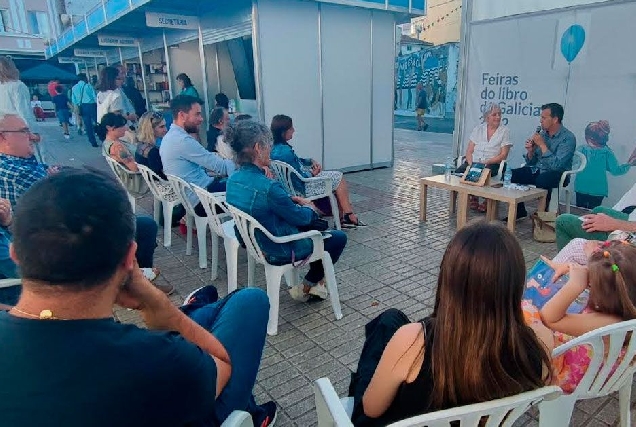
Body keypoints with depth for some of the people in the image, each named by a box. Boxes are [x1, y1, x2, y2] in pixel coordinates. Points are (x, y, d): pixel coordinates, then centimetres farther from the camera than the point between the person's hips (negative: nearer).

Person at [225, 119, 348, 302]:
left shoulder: (234, 179, -7)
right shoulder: (267, 187, -33)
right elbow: (301, 218, -18)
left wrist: (293, 200, 3)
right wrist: (310, 209, 2)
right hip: (279, 252, -8)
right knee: (339, 238, 12)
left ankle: (315, 280, 35)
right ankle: (307, 286, 22)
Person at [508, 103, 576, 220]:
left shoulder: (568, 138, -13)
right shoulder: (542, 133, 7)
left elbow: (556, 165, -25)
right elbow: (530, 163, 11)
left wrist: (542, 145, -20)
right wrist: (530, 151, -11)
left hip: (557, 174, -7)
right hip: (536, 170, 7)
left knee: (541, 180, -38)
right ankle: (519, 211, 3)